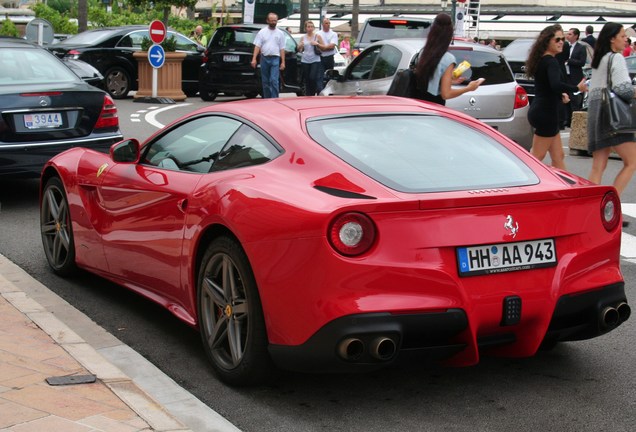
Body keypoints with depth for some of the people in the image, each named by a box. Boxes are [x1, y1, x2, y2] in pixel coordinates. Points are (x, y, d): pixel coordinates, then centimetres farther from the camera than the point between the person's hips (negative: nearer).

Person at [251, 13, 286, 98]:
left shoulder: (280, 33, 7)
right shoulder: (262, 32, 6)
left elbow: (282, 49, 6)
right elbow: (257, 46, 1)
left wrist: (283, 62, 0)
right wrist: (254, 59, -8)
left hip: (275, 59, -1)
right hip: (264, 58, 1)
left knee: (274, 81, -12)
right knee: (265, 81, 7)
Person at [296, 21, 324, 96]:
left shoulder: (317, 36, 3)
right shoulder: (303, 37, 10)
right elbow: (300, 50, 15)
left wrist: (317, 44, -12)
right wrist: (300, 46, -6)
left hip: (315, 61, -3)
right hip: (305, 61, 3)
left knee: (313, 78, -14)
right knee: (307, 80, 3)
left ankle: (313, 94, 0)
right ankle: (308, 95, 11)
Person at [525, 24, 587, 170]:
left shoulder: (541, 59, 13)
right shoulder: (551, 61, -16)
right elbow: (556, 84, -34)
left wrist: (561, 94, 9)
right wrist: (577, 88, -21)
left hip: (539, 110, 10)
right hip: (546, 113, -10)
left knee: (558, 157, 13)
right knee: (536, 158, -3)